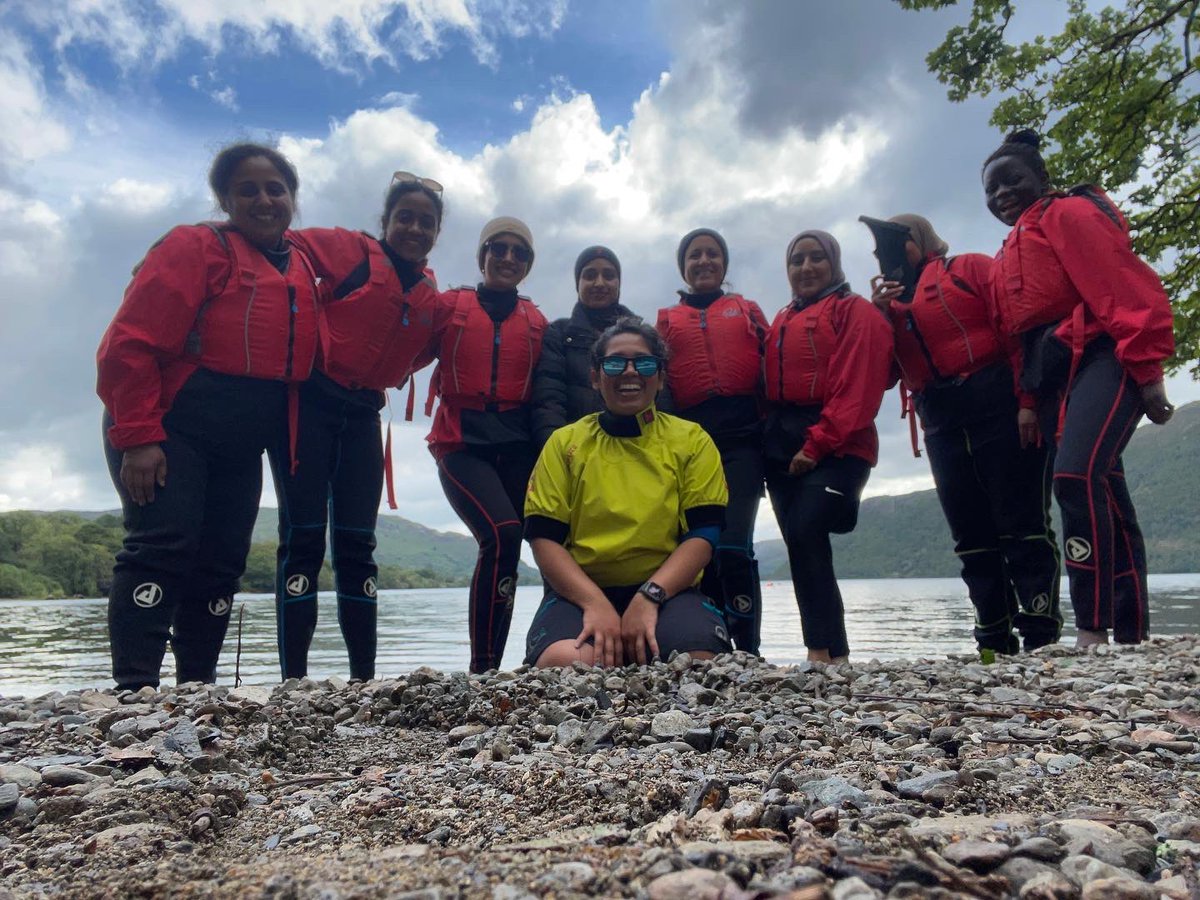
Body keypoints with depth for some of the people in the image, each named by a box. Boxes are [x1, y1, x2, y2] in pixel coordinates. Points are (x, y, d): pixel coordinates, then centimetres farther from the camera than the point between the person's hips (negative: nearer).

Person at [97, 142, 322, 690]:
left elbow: (302, 361, 17)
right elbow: (131, 343, -12)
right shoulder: (196, 247, -5)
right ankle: (135, 689, -12)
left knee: (222, 563, 6)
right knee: (163, 546, -15)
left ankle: (198, 686, 15)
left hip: (242, 448, 6)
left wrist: (290, 441, 6)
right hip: (169, 433, -6)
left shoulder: (304, 270, 14)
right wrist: (138, 436, -17)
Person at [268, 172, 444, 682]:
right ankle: (293, 678, -2)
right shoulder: (349, 250, -1)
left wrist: (380, 384, 2)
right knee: (304, 537, -7)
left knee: (357, 544, 5)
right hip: (309, 404, -5)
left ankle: (364, 678, 11)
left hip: (362, 415, 5)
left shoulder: (429, 299, 14)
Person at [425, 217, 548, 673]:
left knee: (505, 549, -5)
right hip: (463, 442, -3)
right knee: (502, 533, -24)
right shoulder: (449, 306, 9)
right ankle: (481, 666, -15)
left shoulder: (537, 321, 16)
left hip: (517, 446, 3)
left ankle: (491, 667, 6)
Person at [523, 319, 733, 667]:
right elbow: (544, 538, 1)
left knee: (701, 663, -32)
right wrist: (595, 603, -15)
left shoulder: (692, 441, 8)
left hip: (667, 590, 1)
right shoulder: (564, 443, 9)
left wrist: (649, 597, -16)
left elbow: (703, 535, 0)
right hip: (581, 590, 0)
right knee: (562, 663, -33)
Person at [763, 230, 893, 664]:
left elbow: (856, 386, -8)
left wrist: (818, 443, -16)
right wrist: (768, 438, 4)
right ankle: (830, 653, 3)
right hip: (782, 445, 6)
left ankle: (825, 652, -13)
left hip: (836, 445, -6)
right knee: (800, 541, -1)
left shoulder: (856, 312, 4)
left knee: (805, 534, -20)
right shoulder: (782, 322, 24)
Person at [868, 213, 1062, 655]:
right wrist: (880, 316, -1)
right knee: (972, 536, 6)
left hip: (999, 407, -5)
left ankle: (1042, 635, -1)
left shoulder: (971, 268, 5)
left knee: (1022, 525, -6)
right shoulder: (893, 300, 20)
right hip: (942, 426, 6)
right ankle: (995, 643, 12)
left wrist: (1027, 399, -16)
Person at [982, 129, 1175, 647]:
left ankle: (1092, 630, -23)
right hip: (1053, 379, 8)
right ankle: (1131, 636, 11)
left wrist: (1146, 371, -16)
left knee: (1077, 475, -27)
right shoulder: (1011, 253, 24)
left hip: (1100, 360, -8)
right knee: (1106, 503, 7)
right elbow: (1017, 325, 21)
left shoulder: (1068, 213, 1)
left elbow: (1124, 289, -11)